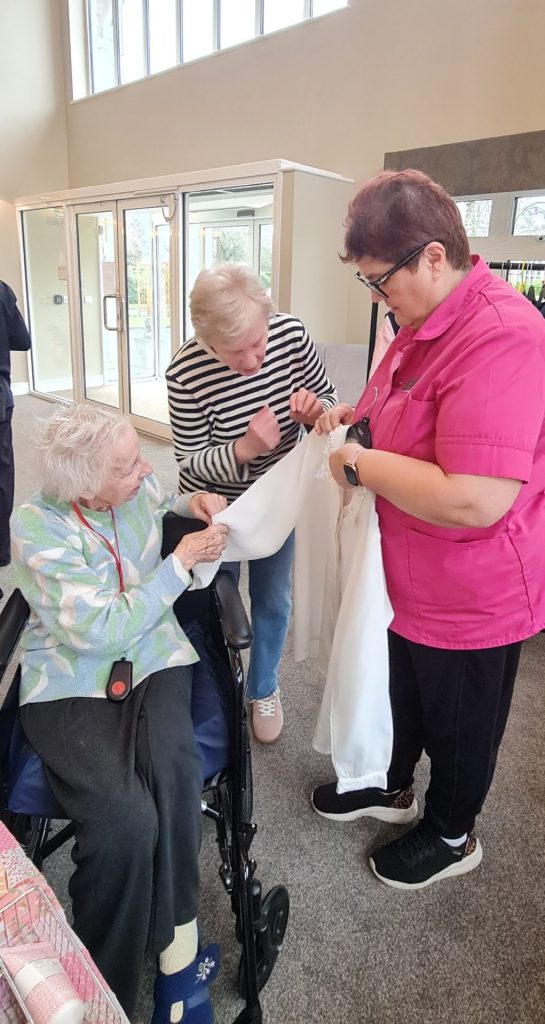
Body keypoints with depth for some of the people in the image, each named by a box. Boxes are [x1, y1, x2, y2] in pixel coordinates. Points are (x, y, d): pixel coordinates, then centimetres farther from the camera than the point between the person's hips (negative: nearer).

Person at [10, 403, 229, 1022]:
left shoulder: (138, 487, 1)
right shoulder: (35, 529, -14)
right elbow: (103, 631, -19)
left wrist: (190, 503, 7)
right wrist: (182, 561, -15)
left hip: (153, 659, 4)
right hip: (71, 685, -4)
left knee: (171, 767, -29)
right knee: (125, 820, -28)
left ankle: (177, 949, -9)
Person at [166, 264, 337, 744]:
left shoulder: (291, 334, -22)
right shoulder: (186, 373, -29)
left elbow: (328, 397, -7)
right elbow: (191, 461, -19)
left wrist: (315, 411, -31)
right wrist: (244, 450, -38)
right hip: (215, 502, -2)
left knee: (272, 600, 16)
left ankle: (264, 689, 43)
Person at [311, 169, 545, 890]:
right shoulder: (426, 324, 3)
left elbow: (474, 500, -38)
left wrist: (363, 464, -25)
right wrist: (357, 416, 2)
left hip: (472, 596, -9)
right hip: (412, 579, 9)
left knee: (458, 723, 17)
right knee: (402, 693, 28)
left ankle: (452, 835, 44)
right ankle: (392, 789, 54)